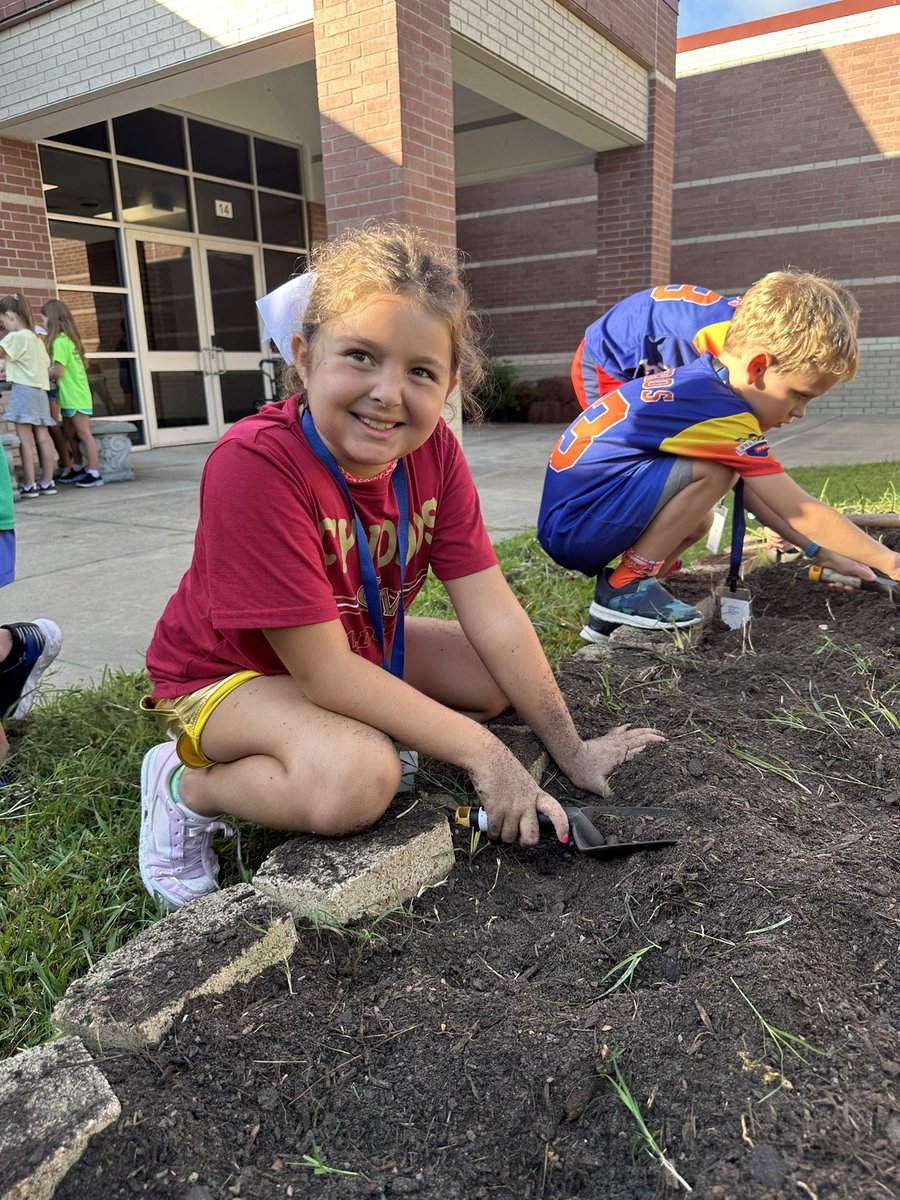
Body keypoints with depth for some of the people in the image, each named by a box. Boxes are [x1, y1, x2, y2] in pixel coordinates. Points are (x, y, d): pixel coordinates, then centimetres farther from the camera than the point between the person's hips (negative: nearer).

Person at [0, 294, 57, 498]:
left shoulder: (17, 337, -8)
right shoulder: (36, 338, 17)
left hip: (23, 390, -8)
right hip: (39, 391, 8)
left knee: (25, 439, -7)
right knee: (42, 437, 6)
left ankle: (29, 485, -7)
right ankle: (47, 482, 9)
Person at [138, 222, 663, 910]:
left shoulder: (432, 449, -15)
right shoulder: (256, 462, -34)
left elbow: (493, 614, -13)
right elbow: (325, 674, -32)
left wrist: (572, 750, -12)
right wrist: (481, 753, -27)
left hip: (362, 649, 7)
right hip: (227, 671, -6)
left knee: (502, 681, -1)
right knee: (357, 778, -33)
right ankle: (191, 787, -6)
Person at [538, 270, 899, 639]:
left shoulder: (699, 382, 9)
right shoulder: (722, 414, -19)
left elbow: (747, 490, 16)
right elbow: (803, 513, -14)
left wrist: (818, 552, 15)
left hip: (564, 522, 10)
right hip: (571, 528, -10)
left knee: (698, 519, 20)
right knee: (713, 472, -20)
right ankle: (626, 587, -8)